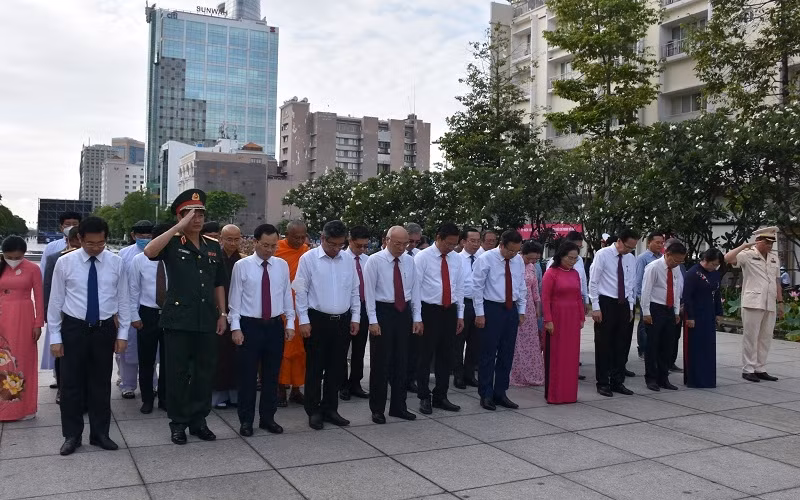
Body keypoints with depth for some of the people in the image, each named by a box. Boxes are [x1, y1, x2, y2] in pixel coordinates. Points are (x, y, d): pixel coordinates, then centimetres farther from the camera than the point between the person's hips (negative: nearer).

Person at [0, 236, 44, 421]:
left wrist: (38, 324, -5)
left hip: (23, 319, -2)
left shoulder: (33, 269, -4)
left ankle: (24, 406, 14)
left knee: (23, 361, 5)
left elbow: (39, 298, -2)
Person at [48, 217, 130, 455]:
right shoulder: (65, 262, -5)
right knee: (71, 383, 6)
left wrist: (123, 333, 1)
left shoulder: (116, 263, -2)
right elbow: (56, 301, -1)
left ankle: (100, 433, 22)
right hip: (74, 328, -1)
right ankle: (72, 435, 20)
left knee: (101, 383, 10)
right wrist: (55, 336, -2)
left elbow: (123, 300, 3)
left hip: (105, 329, 1)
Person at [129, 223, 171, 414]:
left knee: (167, 359, 9)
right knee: (146, 359, 8)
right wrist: (134, 316, 0)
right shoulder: (139, 260, -2)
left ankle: (165, 398, 24)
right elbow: (133, 290, 2)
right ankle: (147, 400, 24)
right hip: (147, 314, 0)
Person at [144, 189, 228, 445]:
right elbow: (149, 251, -26)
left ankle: (198, 420, 24)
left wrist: (222, 313, 12)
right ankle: (178, 423, 18)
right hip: (178, 318, -4)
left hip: (207, 319, 4)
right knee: (177, 373, 5)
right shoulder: (172, 243, -3)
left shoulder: (213, 246, 11)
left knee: (205, 371, 10)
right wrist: (179, 228, -26)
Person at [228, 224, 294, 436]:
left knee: (272, 375, 10)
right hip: (249, 325, -3)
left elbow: (287, 295, 8)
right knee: (247, 375, 4)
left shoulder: (282, 265, 5)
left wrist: (290, 323, 4)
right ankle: (246, 420, 16)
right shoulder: (242, 265, -4)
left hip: (275, 325, 3)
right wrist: (235, 327, -7)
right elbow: (235, 298, -3)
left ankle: (267, 418, 23)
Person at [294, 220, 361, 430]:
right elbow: (300, 292, -5)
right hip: (317, 320, -4)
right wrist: (304, 321, -8)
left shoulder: (348, 261, 7)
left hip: (343, 321, 4)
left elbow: (355, 291, 12)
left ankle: (330, 409, 23)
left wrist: (355, 318, 7)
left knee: (336, 368, 11)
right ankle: (314, 411, 15)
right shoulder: (308, 259, -5)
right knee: (315, 368, 3)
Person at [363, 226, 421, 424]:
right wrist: (373, 320, -14)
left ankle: (398, 407, 23)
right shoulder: (374, 261, -8)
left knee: (401, 362, 11)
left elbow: (415, 289, 8)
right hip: (383, 312, -4)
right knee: (380, 362, 2)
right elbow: (369, 291, -9)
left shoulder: (409, 261, 5)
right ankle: (377, 409, 15)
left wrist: (417, 317, 4)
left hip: (404, 313, 5)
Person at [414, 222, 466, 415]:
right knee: (426, 356, 2)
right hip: (430, 311, -5)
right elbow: (414, 287, -8)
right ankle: (424, 398, 15)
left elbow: (459, 288, 13)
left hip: (450, 311, 5)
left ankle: (440, 397, 23)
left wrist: (460, 315, 10)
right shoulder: (422, 257, -8)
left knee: (446, 356, 11)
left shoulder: (457, 259, 8)